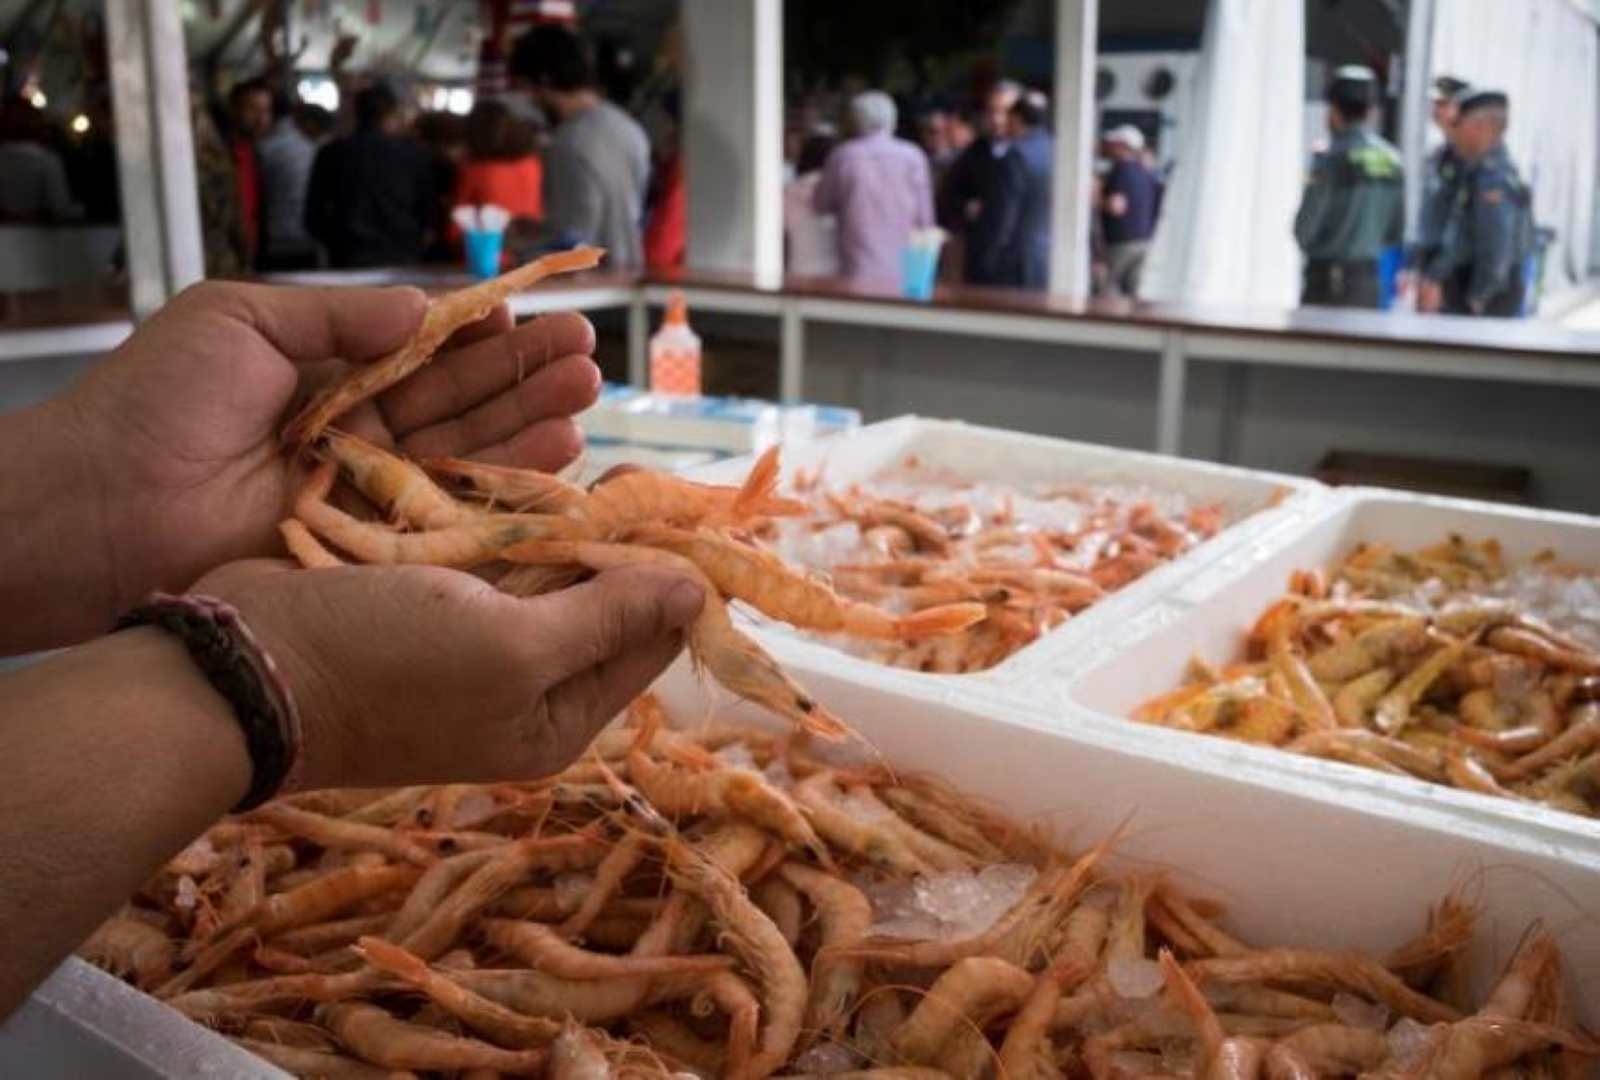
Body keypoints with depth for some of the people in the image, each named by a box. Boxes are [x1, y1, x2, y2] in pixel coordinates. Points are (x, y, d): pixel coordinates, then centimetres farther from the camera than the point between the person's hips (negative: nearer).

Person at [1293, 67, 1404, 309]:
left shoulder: (1334, 158, -13)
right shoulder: (1392, 159, 5)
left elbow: (1305, 227, -11)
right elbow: (1397, 229, 9)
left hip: (1328, 279, -6)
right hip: (1370, 277, 6)